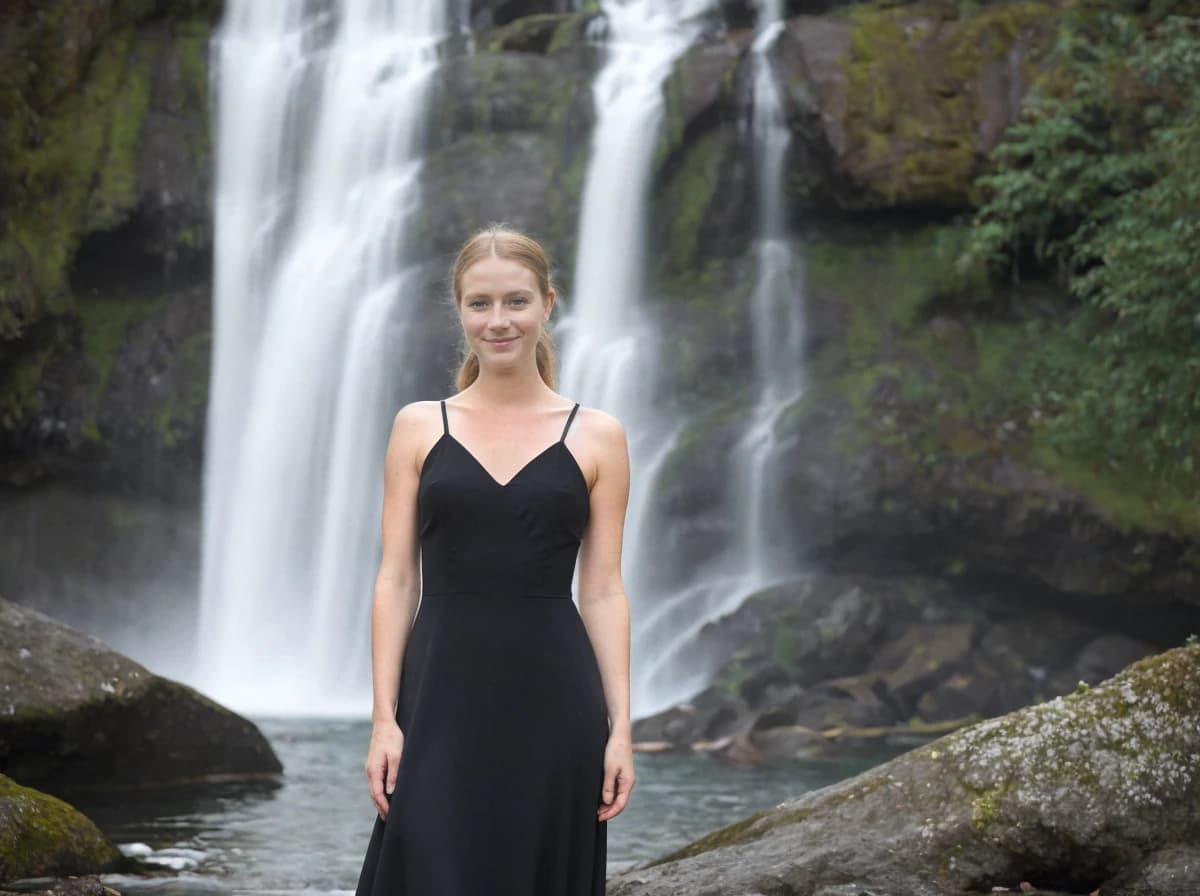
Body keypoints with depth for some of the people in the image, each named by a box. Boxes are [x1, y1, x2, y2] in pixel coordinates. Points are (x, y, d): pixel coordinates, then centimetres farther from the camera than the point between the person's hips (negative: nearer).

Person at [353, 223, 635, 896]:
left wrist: (621, 728, -3)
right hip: (442, 696, 0)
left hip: (552, 698, 0)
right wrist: (384, 717, -4)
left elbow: (603, 591, 3)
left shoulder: (597, 436, 4)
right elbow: (396, 580, 3)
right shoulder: (419, 427, 5)